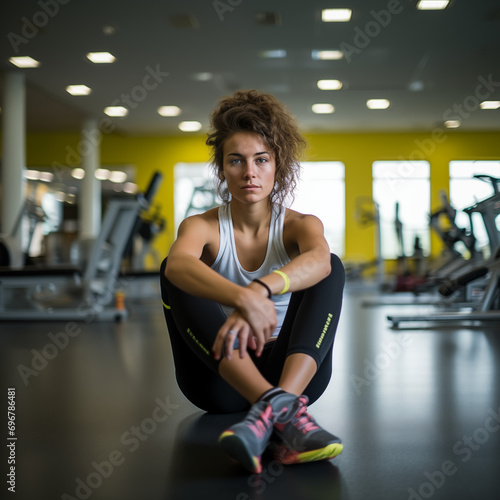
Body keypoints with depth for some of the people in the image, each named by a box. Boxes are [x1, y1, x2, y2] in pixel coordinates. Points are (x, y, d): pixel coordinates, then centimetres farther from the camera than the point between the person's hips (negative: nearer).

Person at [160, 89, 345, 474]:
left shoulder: (299, 225, -2)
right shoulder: (202, 227, -3)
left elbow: (319, 259, -30)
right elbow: (178, 265, -31)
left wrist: (260, 289, -51)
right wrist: (242, 298, -52)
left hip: (293, 370, 0)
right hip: (220, 375, 0)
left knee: (333, 268, -20)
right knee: (173, 273, -24)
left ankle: (278, 402, -46)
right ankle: (283, 409, -45)